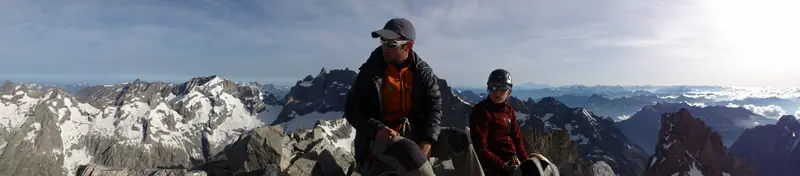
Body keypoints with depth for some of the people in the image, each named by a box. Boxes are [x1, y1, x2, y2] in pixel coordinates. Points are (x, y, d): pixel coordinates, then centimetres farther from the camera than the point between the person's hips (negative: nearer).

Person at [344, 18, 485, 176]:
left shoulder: (423, 72, 1)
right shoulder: (370, 71, -6)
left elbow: (434, 107, -3)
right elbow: (352, 109, -4)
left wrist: (427, 140, -20)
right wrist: (376, 129, -22)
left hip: (414, 133, 4)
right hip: (379, 138, -3)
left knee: (460, 139, -13)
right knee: (409, 151, -37)